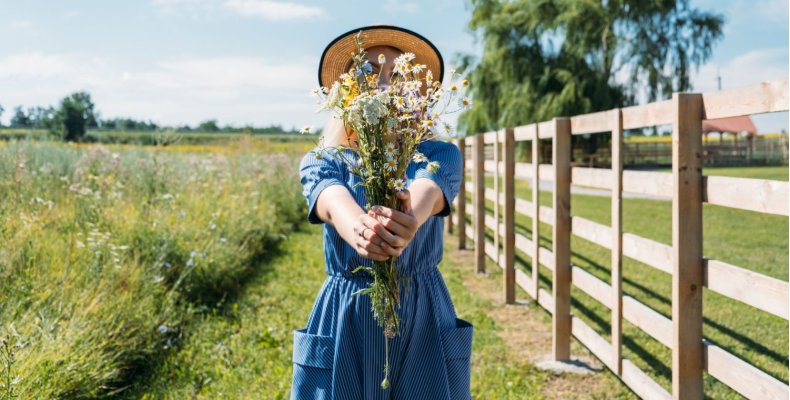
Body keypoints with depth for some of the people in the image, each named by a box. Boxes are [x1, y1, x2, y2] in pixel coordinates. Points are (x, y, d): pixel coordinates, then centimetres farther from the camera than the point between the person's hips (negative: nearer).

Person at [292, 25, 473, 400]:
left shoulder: (439, 154, 1)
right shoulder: (319, 161, 2)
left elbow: (425, 191, -22)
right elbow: (333, 203, -22)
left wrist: (408, 218, -46)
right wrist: (360, 230, -45)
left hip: (423, 317, 0)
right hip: (344, 318, 0)